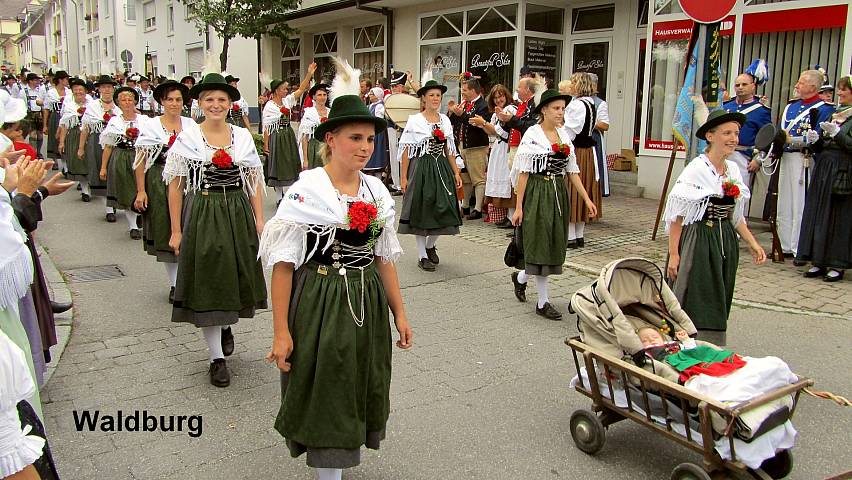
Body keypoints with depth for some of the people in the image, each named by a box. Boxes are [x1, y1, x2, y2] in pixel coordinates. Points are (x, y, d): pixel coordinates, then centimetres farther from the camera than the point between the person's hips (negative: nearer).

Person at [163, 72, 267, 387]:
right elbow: (175, 186, -1)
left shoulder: (243, 136, 5)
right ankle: (217, 357, 13)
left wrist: (258, 219, 0)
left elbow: (254, 181, 8)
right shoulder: (187, 138, -2)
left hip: (238, 214, 3)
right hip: (202, 215, -2)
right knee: (207, 280, 2)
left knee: (237, 276, 11)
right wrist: (176, 230, -4)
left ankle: (226, 326, 43)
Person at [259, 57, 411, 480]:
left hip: (367, 304, 6)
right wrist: (281, 332, -15)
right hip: (319, 305, -5)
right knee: (324, 398, 6)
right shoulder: (306, 190, -13)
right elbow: (283, 264, -13)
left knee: (357, 395, 17)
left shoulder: (376, 190, 4)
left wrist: (399, 312, 12)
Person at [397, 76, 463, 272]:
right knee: (421, 209, 1)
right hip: (421, 168, -4)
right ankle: (422, 255, 11)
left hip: (442, 168, 4)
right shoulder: (414, 120, -3)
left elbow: (449, 149, 14)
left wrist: (456, 173, 8)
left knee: (443, 208, 3)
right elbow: (406, 150, -5)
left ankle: (430, 245, 27)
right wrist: (404, 177, -9)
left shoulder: (445, 120, 10)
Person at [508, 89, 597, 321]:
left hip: (559, 193, 6)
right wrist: (519, 207, -12)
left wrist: (586, 198, 5)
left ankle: (521, 277, 35)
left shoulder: (564, 134, 10)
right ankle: (543, 302, 7)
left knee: (554, 245, 10)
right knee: (541, 245, -2)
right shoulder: (532, 134, -7)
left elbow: (572, 170, 12)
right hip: (538, 193, -6)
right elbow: (523, 173, -10)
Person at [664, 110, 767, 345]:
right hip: (699, 242, -7)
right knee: (697, 302, -2)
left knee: (719, 305, 12)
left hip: (726, 242, 7)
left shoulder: (733, 169, 7)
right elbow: (678, 216, -13)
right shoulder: (696, 169, -13)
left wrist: (752, 243, 10)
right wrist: (673, 254, -15)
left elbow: (735, 215, 17)